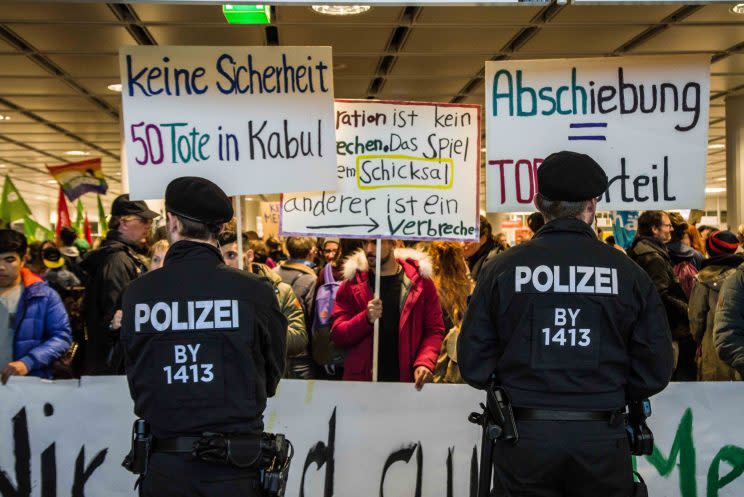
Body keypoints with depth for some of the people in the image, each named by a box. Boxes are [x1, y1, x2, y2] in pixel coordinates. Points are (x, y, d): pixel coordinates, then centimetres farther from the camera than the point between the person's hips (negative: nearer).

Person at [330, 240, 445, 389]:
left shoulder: (419, 280, 1)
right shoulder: (352, 282, 2)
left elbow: (434, 330, 1)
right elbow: (337, 335, -1)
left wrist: (425, 363, -15)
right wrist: (366, 318, -18)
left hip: (408, 379, 0)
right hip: (360, 378, 0)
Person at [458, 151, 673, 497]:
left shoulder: (502, 268, -5)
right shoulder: (629, 274, -4)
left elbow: (473, 364, -4)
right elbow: (655, 370, -1)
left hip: (524, 439, 0)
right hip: (601, 442, 0)